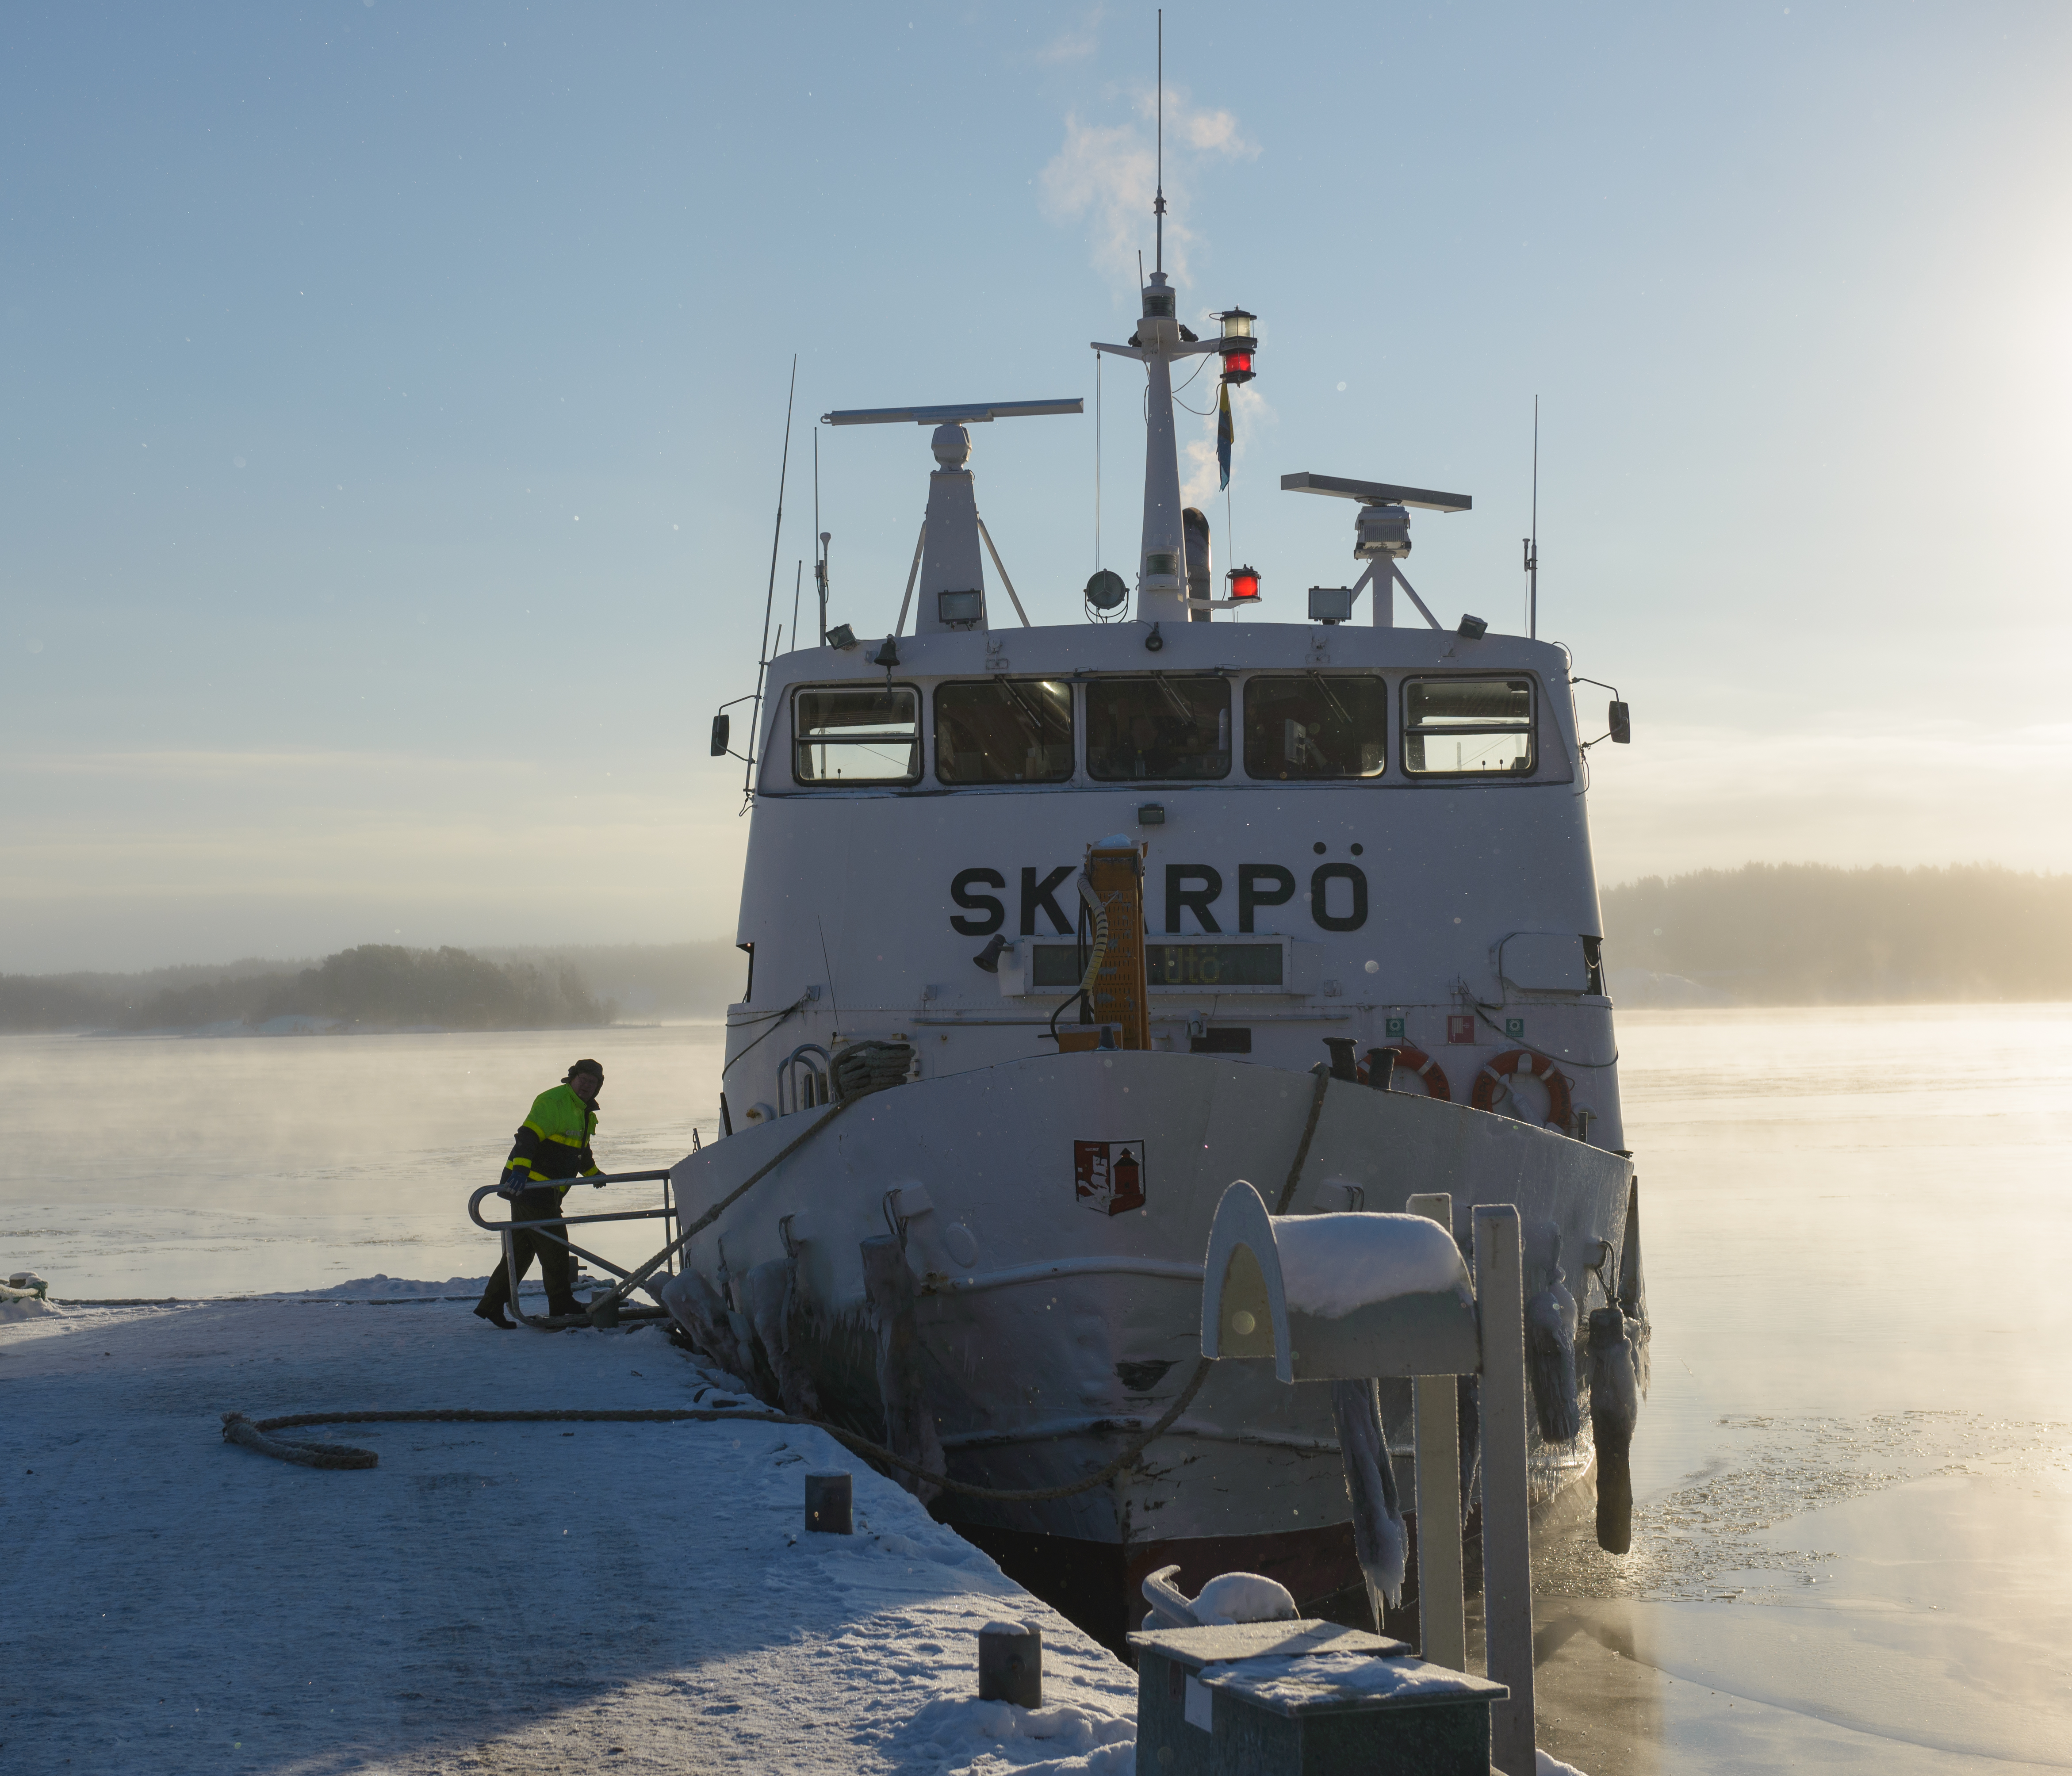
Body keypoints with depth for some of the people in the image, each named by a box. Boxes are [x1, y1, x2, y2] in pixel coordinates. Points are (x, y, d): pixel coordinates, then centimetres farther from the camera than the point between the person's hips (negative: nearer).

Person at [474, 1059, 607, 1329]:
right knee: (554, 1245, -3)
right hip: (529, 1185, -10)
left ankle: (492, 1304, 13)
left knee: (521, 1248, 10)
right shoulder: (552, 1102, -14)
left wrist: (593, 1173, 49)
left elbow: (581, 1149, 37)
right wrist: (520, 1169, -39)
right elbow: (527, 1136, -26)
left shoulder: (585, 1113, 18)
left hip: (545, 1190, 10)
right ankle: (561, 1305, 7)